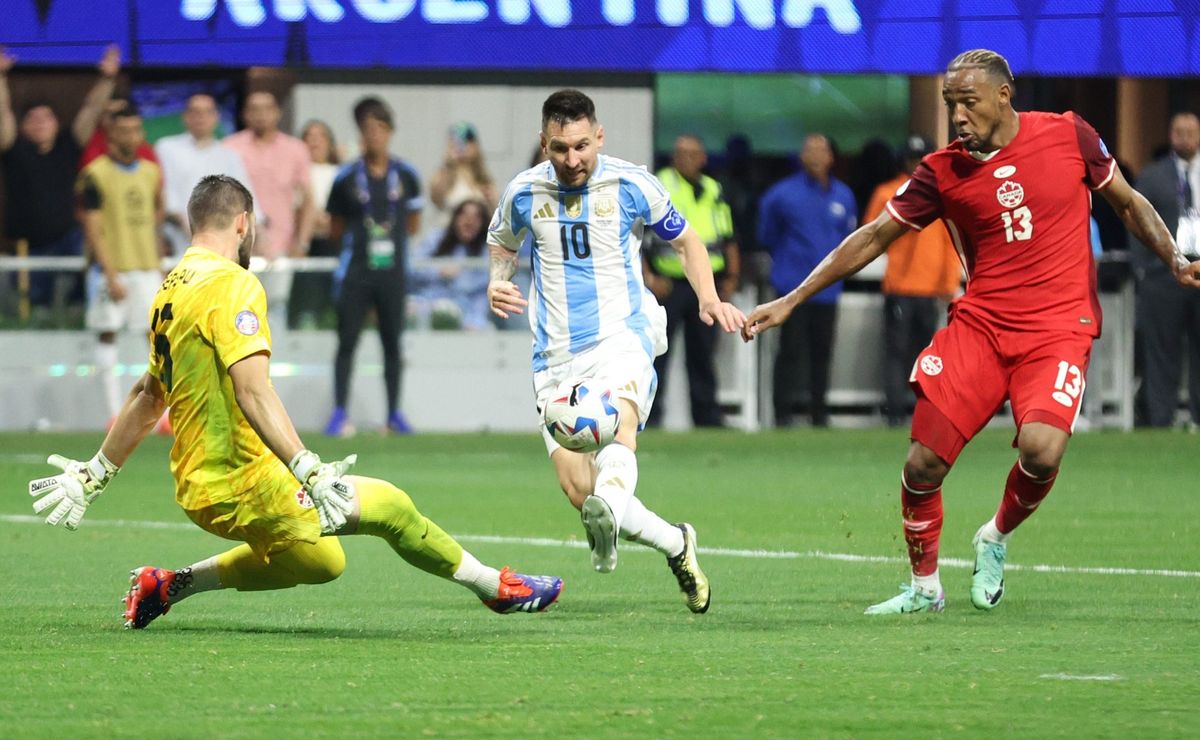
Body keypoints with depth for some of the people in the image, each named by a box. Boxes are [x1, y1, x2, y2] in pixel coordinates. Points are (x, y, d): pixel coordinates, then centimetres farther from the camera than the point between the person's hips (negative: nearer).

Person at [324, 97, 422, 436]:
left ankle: (394, 414, 15)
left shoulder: (406, 175, 3)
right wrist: (358, 236, 0)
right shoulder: (347, 177, -2)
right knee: (347, 342, -2)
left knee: (392, 343, 7)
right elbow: (335, 229, 8)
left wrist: (390, 236, 6)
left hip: (392, 272, 2)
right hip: (355, 272, -1)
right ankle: (340, 413, 1)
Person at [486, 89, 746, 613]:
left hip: (622, 337, -3)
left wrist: (709, 299, -2)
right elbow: (502, 243, 24)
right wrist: (496, 282, 2)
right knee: (577, 487, -8)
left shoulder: (632, 186, -1)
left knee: (618, 421, -36)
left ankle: (609, 516, -64)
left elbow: (685, 240, 14)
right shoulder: (524, 193, 3)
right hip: (557, 355, 3)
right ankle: (676, 545, 14)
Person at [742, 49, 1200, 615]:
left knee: (1041, 449, -26)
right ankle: (924, 588, 18)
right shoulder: (942, 171, 3)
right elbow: (873, 238, 8)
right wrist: (789, 302, 6)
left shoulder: (1069, 136, 0)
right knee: (923, 463, -8)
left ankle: (996, 540, 8)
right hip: (979, 324, 2)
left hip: (1059, 328, -2)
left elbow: (1129, 204, 14)